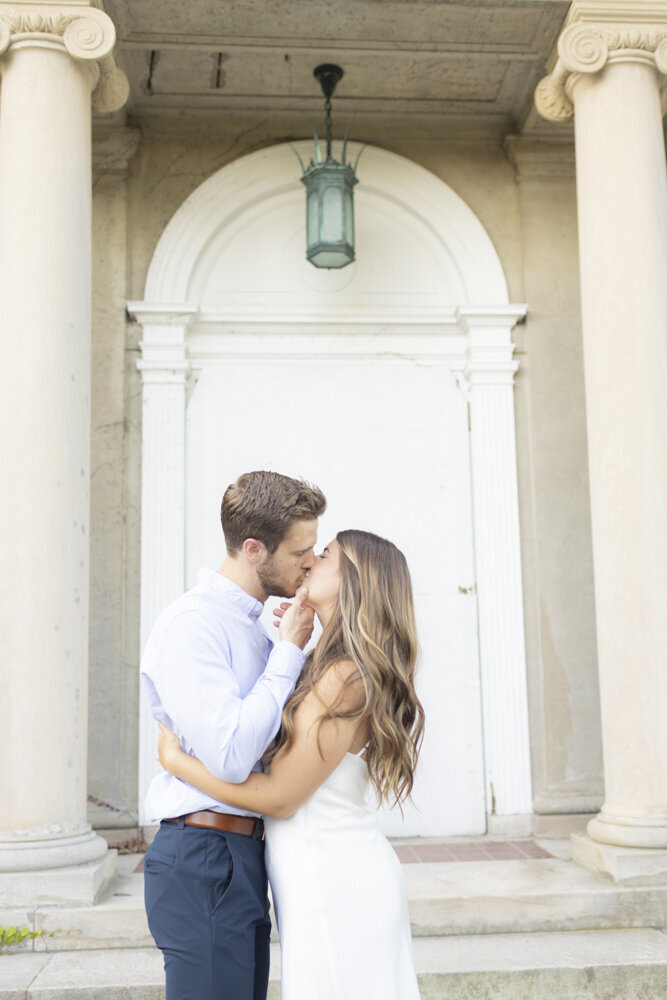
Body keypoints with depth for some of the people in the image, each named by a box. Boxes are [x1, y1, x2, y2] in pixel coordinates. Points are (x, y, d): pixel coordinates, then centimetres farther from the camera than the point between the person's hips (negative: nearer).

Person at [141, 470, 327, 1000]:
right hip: (204, 858, -9)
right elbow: (231, 756, -25)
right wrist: (290, 652, -16)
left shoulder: (253, 627, 13)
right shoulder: (191, 624, -16)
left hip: (242, 856, 9)